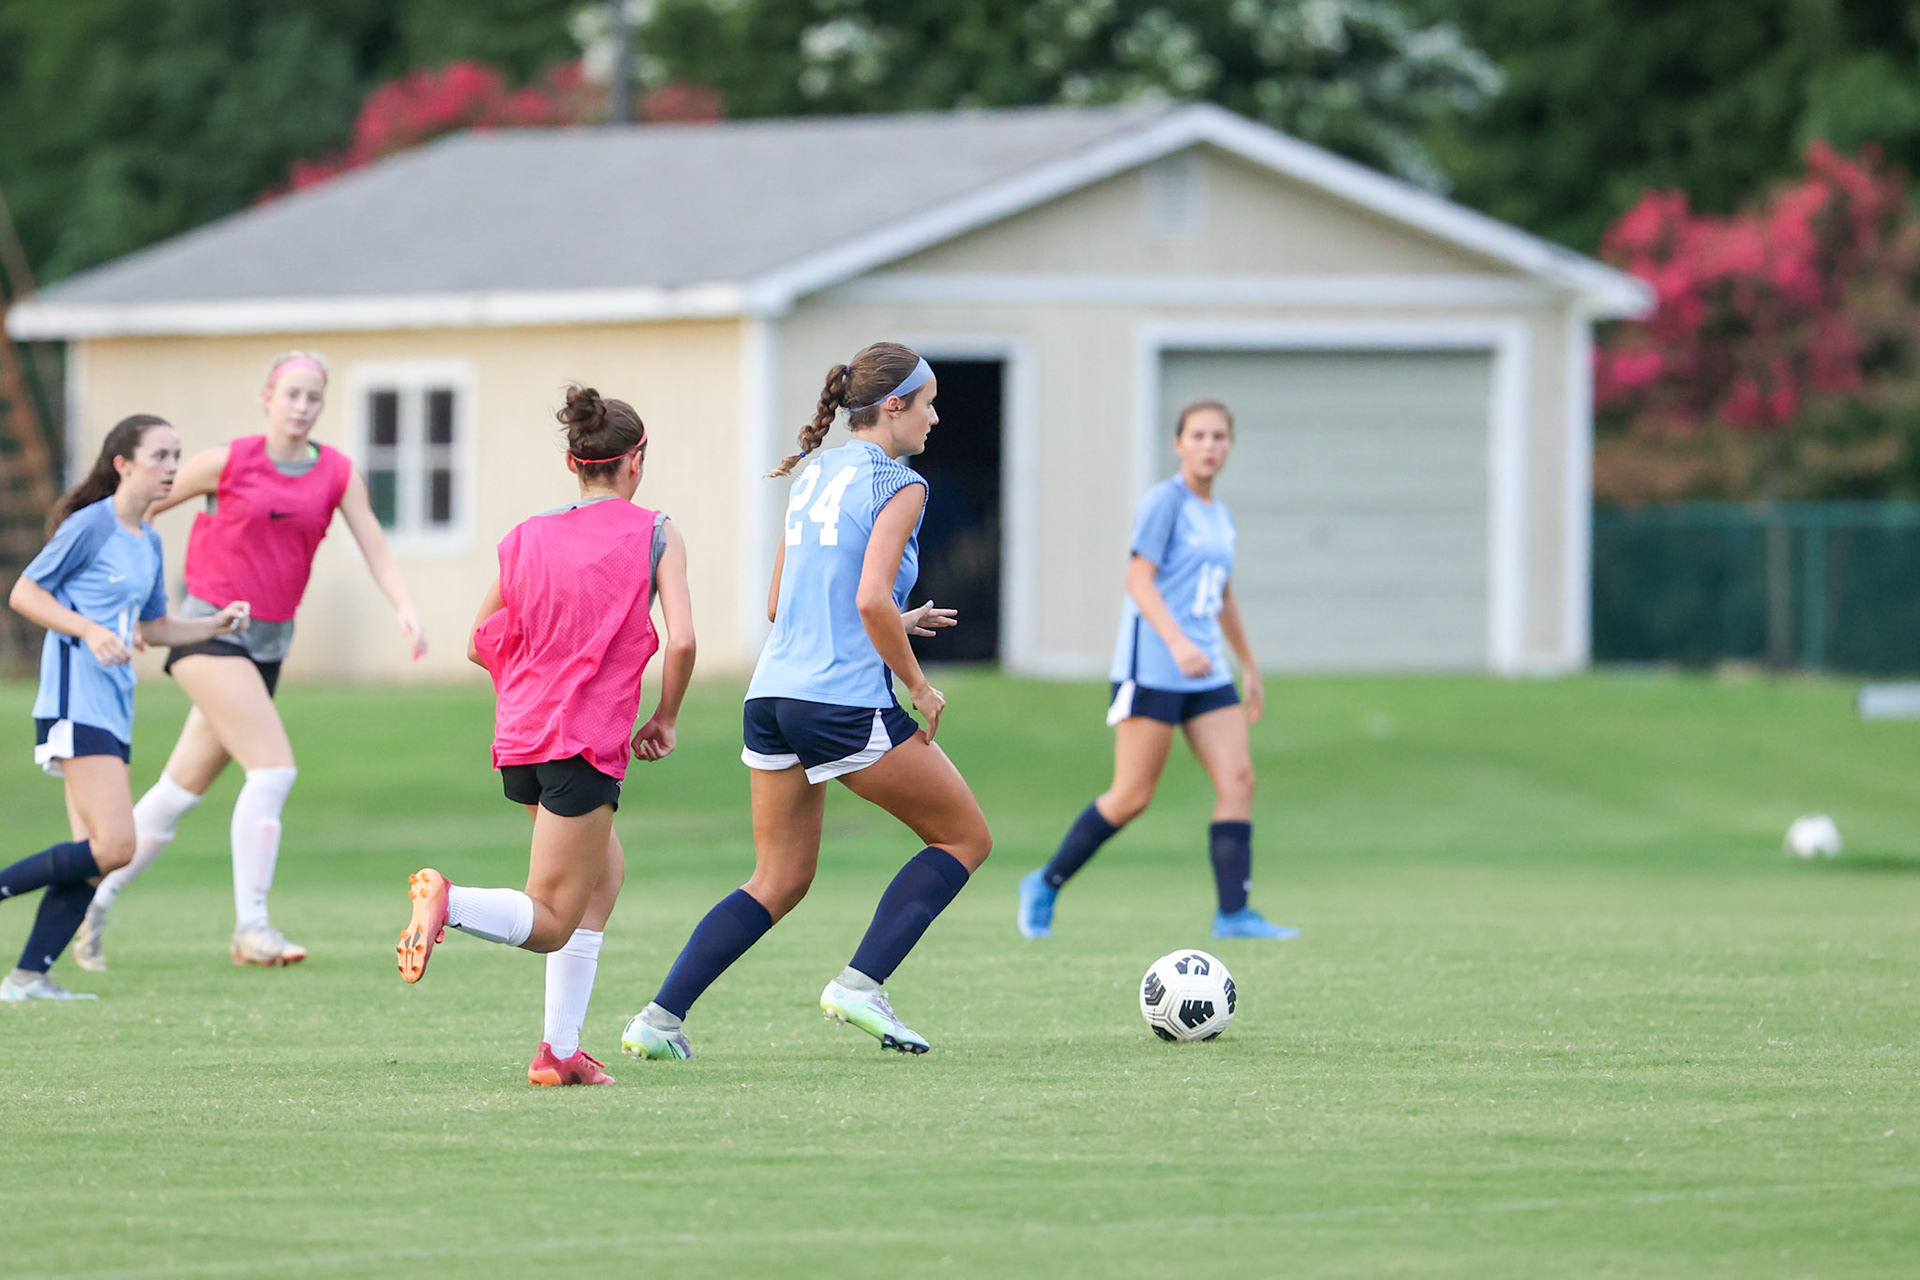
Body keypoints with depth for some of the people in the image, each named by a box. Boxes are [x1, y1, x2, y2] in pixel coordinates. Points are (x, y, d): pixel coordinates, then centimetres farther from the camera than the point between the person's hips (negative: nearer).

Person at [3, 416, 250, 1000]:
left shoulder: (148, 541, 16)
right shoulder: (91, 525, -7)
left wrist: (216, 624, 12)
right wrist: (89, 630, -19)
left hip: (114, 708, 9)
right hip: (77, 703, -9)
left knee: (96, 853, 2)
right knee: (114, 846, -18)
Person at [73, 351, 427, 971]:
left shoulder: (338, 474, 5)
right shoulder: (227, 462, -6)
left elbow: (375, 547, -3)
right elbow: (135, 508, 4)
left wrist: (405, 607, -21)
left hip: (270, 640, 5)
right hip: (209, 632, -5)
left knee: (184, 788, 11)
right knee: (274, 768, -19)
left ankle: (93, 903, 23)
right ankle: (252, 925, -19)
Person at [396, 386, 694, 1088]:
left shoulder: (527, 537, 11)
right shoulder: (656, 534, -1)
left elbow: (481, 644, 16)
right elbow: (681, 640, -11)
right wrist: (665, 718, 4)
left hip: (520, 739, 6)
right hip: (587, 740, -6)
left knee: (606, 872, 24)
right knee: (552, 921, -2)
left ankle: (562, 1049, 15)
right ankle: (447, 900, -32)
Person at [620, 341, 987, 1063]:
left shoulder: (816, 474, 16)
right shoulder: (899, 485, -7)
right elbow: (872, 599, -20)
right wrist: (919, 686, -8)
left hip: (772, 695, 8)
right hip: (846, 702, -8)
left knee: (779, 882, 14)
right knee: (965, 838, 9)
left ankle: (661, 1017, 2)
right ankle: (861, 983, -2)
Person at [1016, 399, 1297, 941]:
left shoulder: (1219, 516, 17)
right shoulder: (1164, 502, -7)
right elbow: (1139, 579, -16)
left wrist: (1251, 668, 32)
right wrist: (1178, 642, -30)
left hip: (1206, 671, 8)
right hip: (1152, 668, -8)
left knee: (1237, 779, -7)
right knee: (1133, 796, -6)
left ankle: (1233, 913, -9)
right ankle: (1044, 887, 10)